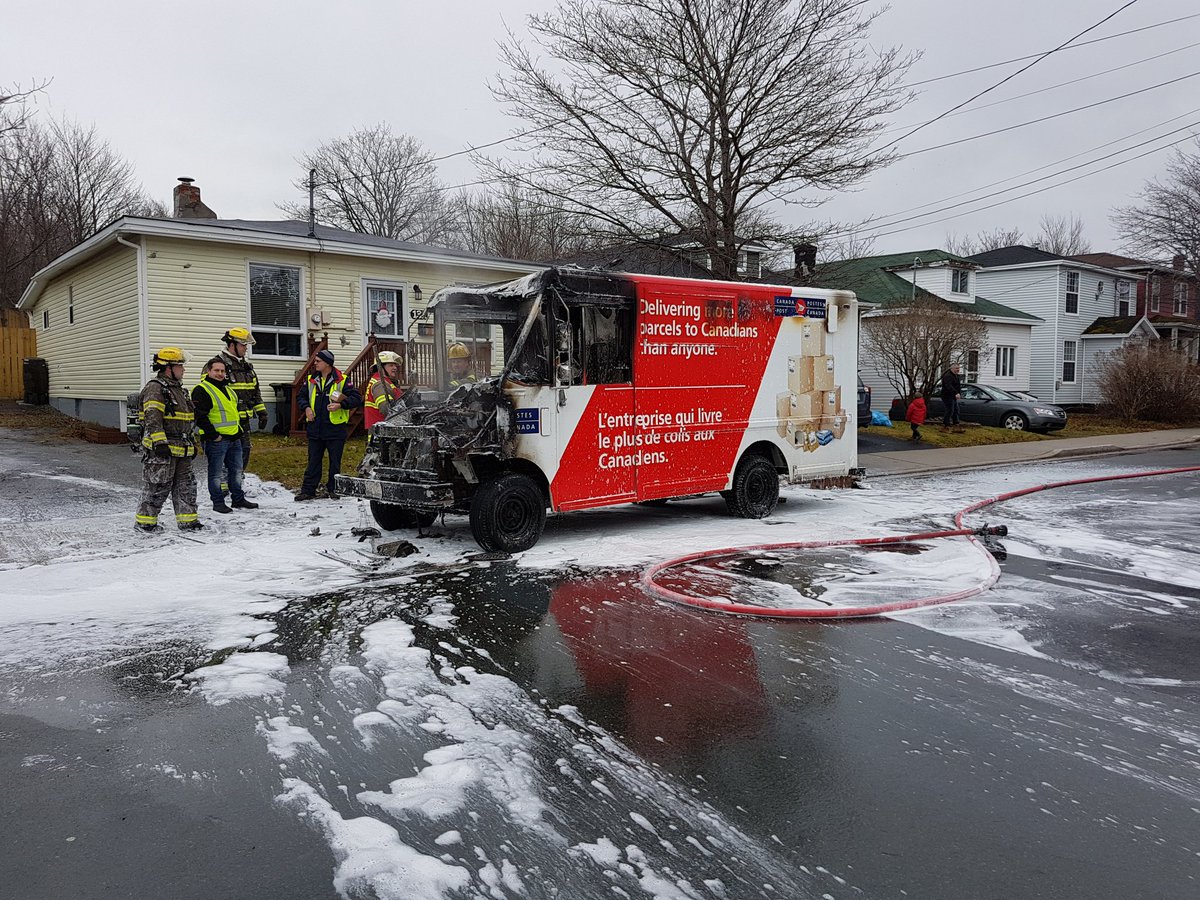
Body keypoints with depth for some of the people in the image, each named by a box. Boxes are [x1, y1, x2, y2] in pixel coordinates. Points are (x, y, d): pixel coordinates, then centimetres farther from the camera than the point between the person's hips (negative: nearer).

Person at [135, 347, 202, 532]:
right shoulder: (155, 388, -11)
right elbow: (152, 418, -20)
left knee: (186, 486, 10)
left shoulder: (179, 390, 19)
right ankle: (144, 521, 9)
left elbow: (188, 420, 26)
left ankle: (187, 520, 16)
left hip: (181, 450, 9)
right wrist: (160, 442, -27)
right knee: (157, 487, -3)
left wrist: (192, 443, 25)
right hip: (160, 450, -9)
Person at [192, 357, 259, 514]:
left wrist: (240, 427, 18)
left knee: (236, 470, 15)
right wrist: (213, 435, -19)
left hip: (234, 438, 8)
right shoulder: (201, 390, -11)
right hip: (216, 440, -8)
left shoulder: (228, 388, 17)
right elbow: (200, 417, -18)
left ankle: (238, 499, 25)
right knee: (216, 473, 2)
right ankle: (218, 502, 10)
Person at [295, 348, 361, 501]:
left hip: (335, 428, -4)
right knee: (313, 461, 8)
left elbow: (357, 398, -8)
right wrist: (306, 407, 0)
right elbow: (301, 397, 20)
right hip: (315, 428, 4)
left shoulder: (341, 380, -5)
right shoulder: (311, 380, 9)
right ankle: (308, 490, 13)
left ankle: (333, 489, 18)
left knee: (335, 461, 7)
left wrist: (341, 405, -20)